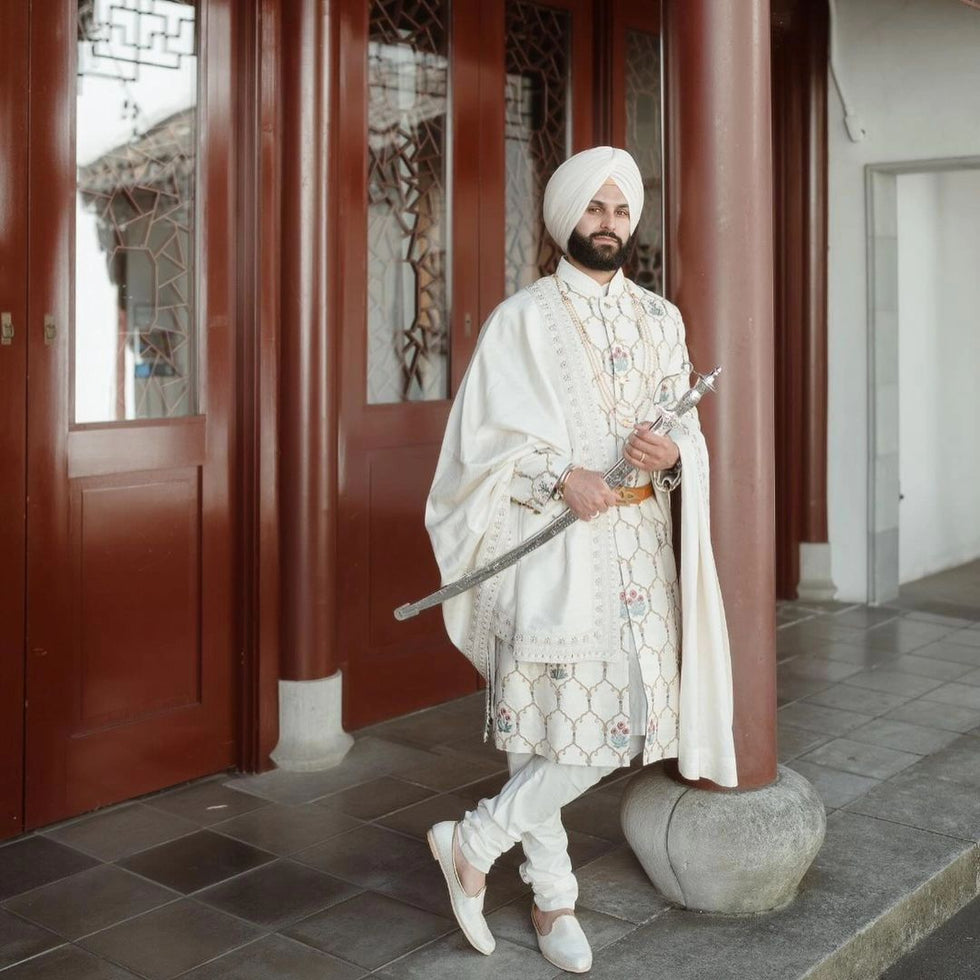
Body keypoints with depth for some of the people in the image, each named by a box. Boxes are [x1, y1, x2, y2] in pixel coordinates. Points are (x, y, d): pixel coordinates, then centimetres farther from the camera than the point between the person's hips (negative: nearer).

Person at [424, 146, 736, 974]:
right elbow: (485, 440, -6)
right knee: (558, 725, -7)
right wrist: (561, 478, -20)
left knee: (623, 718, 2)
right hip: (552, 547, -5)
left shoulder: (661, 319, 13)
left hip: (640, 546, 5)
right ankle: (554, 898, 13)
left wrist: (671, 453, -11)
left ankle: (476, 844, 17)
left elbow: (691, 433, 12)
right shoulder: (522, 320, -1)